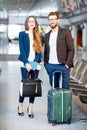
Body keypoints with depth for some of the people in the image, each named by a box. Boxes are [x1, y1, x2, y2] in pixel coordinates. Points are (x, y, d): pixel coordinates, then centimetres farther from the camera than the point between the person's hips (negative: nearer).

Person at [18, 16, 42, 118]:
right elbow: (22, 50, -5)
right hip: (25, 64, -3)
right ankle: (20, 106, 18)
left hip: (35, 64, 3)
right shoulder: (22, 34, 3)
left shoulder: (38, 36, 12)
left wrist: (36, 62, -8)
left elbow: (40, 51, 8)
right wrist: (27, 63, -14)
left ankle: (30, 108, 10)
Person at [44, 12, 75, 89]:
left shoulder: (65, 32, -1)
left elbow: (71, 49, -5)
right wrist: (45, 64, 8)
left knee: (65, 89, 0)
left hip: (63, 66, -4)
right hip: (50, 66, 5)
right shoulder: (47, 35, 15)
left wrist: (68, 63, -13)